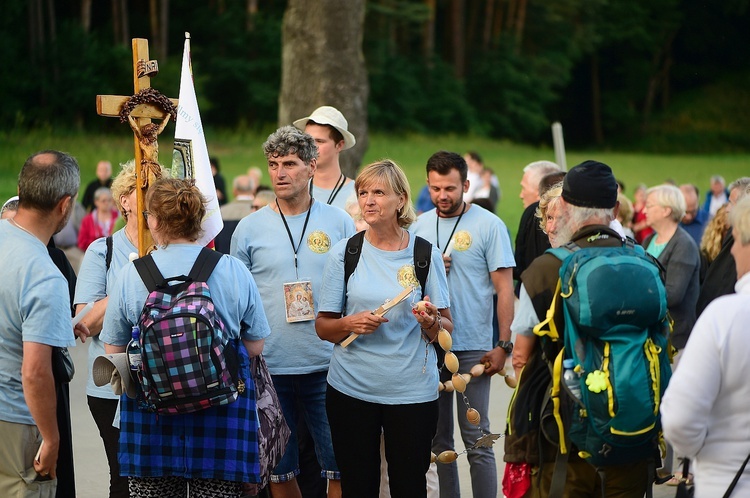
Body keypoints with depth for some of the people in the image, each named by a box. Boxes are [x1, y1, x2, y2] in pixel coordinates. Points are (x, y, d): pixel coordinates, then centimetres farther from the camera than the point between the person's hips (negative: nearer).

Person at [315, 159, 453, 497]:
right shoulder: (344, 253, 2)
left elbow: (447, 329, 4)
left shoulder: (426, 254, 0)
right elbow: (322, 326, 5)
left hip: (412, 390, -1)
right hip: (351, 389, 1)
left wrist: (432, 322, -18)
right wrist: (350, 324, -15)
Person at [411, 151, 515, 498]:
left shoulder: (489, 225, -4)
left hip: (472, 348, -4)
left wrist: (503, 345, -11)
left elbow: (504, 288, -5)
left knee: (475, 437, -3)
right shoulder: (419, 226, 10)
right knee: (437, 436, 9)